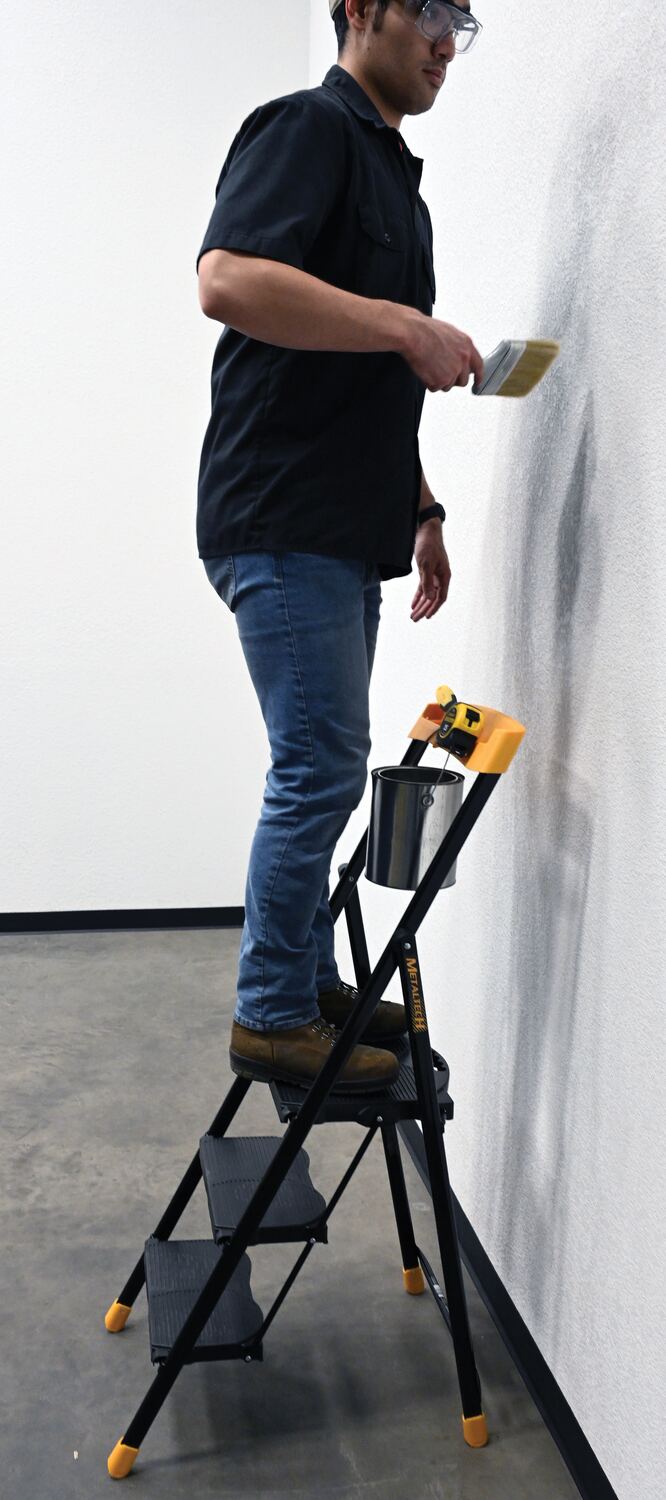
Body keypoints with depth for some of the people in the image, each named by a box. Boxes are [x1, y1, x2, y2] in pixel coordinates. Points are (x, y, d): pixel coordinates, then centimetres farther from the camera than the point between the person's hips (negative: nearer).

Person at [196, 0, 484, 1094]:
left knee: (324, 770, 13)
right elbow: (229, 279, -24)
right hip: (282, 524, -9)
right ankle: (272, 1020, 5)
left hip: (345, 532, 10)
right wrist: (408, 327, -21)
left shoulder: (397, 175, 24)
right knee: (320, 769, -8)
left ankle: (312, 986, 24)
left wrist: (422, 510, 22)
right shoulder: (306, 128, -5)